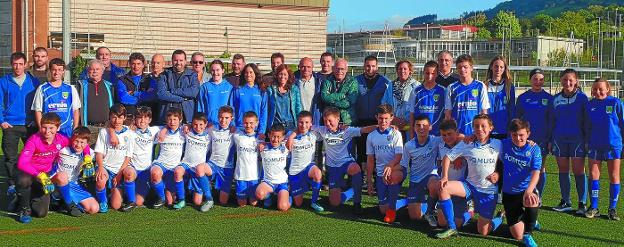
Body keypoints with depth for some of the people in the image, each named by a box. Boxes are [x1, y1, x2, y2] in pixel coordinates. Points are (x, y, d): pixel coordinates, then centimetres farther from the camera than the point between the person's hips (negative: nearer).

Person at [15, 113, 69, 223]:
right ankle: (24, 208, -12)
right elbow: (21, 163, -34)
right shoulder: (34, 140, -23)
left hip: (45, 175, 3)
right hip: (29, 173, -3)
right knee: (24, 180, -42)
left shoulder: (61, 140, -11)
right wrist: (39, 175, -45)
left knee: (41, 213, -10)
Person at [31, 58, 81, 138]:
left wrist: (75, 130, 4)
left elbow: (76, 110, 11)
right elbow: (38, 111, 4)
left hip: (67, 131, 1)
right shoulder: (42, 89, 5)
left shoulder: (71, 89, 9)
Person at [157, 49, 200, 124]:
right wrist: (181, 99, -9)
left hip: (187, 114, 0)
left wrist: (172, 91, -6)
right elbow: (161, 94, -4)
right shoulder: (164, 75, 11)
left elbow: (194, 92, -7)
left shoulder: (192, 75, 11)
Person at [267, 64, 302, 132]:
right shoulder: (271, 90, 5)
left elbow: (298, 108, 9)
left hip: (290, 124, 1)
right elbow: (266, 109, 8)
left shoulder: (294, 89, 8)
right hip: (275, 125, -1)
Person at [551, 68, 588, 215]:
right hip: (559, 139, 4)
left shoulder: (582, 98, -1)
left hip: (577, 139, -4)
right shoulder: (556, 99, 9)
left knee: (578, 170, -3)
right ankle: (565, 202, 15)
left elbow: (586, 120, 0)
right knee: (563, 170, 7)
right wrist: (550, 140, 10)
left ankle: (582, 203, 2)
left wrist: (587, 140, -5)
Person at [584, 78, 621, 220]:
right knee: (593, 175, 2)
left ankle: (612, 209, 13)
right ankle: (594, 208, 10)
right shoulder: (590, 105, 5)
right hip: (595, 145, 3)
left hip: (613, 144, -3)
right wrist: (587, 142, 10)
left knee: (614, 177, 4)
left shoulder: (616, 103, -5)